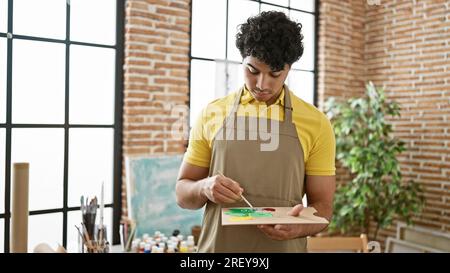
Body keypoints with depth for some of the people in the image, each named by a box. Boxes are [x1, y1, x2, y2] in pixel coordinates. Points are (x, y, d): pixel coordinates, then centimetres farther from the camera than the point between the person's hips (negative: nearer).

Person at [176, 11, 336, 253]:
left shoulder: (315, 123, -5)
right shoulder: (212, 114, -2)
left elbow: (322, 206, -2)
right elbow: (183, 192, 3)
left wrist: (298, 227, -22)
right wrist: (204, 188, -19)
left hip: (284, 247, -1)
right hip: (217, 245, 1)